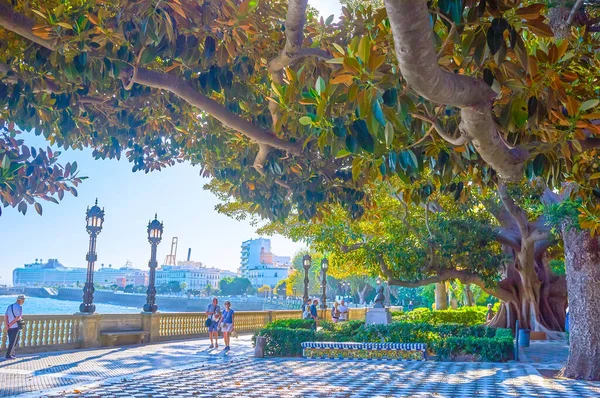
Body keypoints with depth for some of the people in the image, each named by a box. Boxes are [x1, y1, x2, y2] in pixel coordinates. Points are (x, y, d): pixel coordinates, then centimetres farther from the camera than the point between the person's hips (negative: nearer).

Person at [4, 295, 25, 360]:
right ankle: (8, 355, 2)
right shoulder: (19, 307, -12)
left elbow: (5, 316, 1)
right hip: (16, 327, -7)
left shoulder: (10, 306, 10)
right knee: (13, 342, 2)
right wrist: (10, 324, -9)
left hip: (9, 327, 7)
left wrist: (6, 325, -7)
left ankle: (11, 353, 27)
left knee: (11, 341, 18)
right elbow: (18, 318, -19)